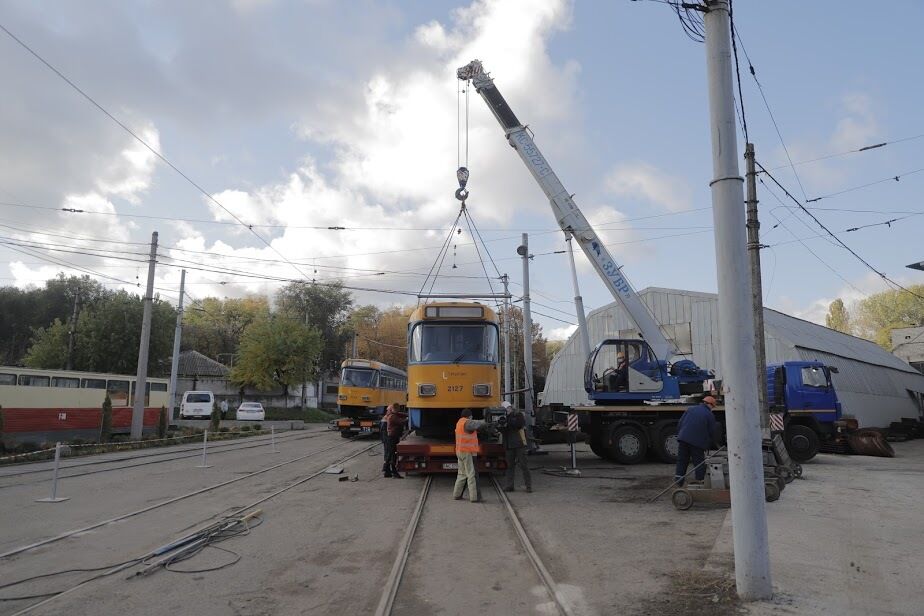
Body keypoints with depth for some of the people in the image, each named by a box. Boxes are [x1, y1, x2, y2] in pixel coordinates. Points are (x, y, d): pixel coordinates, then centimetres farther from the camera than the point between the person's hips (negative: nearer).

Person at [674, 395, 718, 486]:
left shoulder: (690, 409, 12)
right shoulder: (709, 415, 2)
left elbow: (679, 424, 11)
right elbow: (712, 433, 5)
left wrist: (679, 436, 19)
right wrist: (708, 445, 17)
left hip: (683, 439, 3)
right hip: (698, 442, -3)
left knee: (681, 461, 10)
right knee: (699, 463, 8)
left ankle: (678, 481, 11)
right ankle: (700, 480, 10)